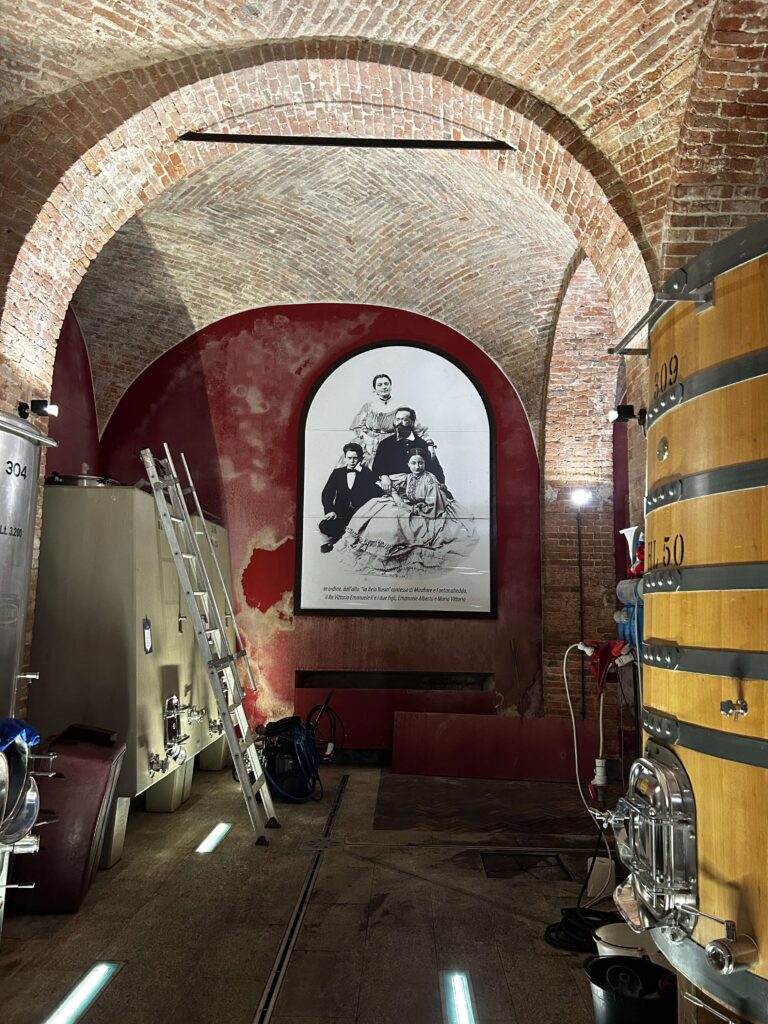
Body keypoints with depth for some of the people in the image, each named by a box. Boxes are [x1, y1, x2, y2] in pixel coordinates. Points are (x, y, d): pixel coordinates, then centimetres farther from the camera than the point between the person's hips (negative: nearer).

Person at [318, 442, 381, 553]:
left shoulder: (366, 474, 6)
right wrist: (330, 510, -12)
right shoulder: (337, 473, 13)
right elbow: (326, 494, 4)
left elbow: (374, 494, -9)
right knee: (324, 525, -28)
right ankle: (329, 540, 6)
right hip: (340, 514, 1)